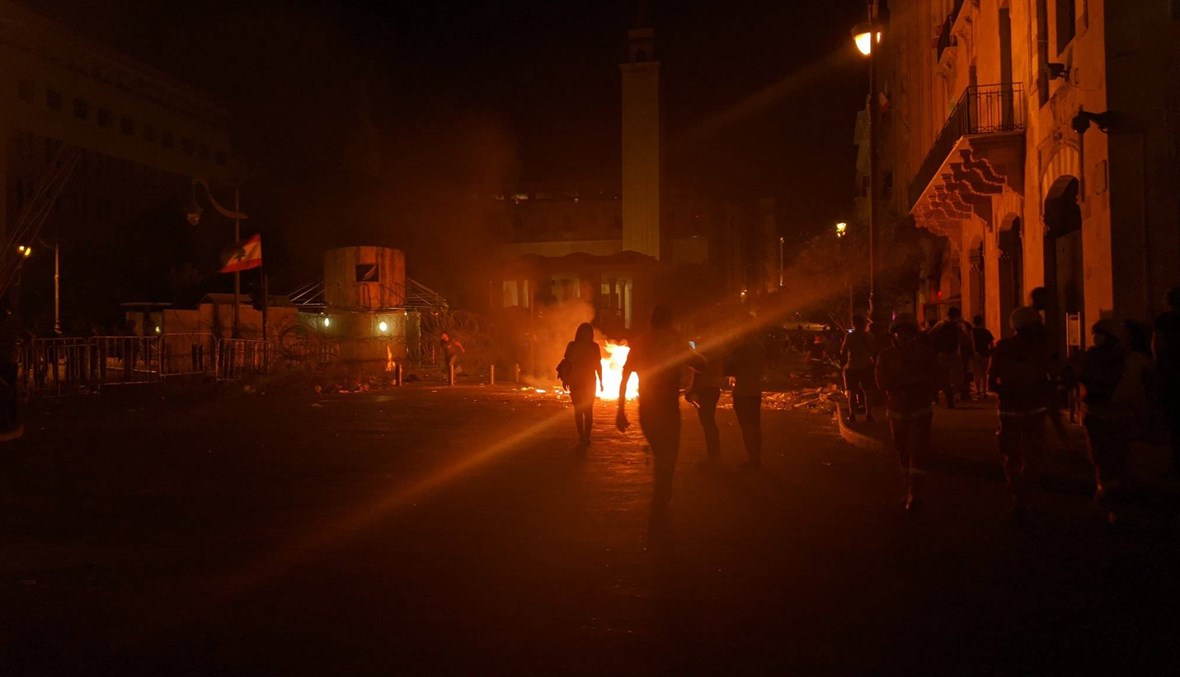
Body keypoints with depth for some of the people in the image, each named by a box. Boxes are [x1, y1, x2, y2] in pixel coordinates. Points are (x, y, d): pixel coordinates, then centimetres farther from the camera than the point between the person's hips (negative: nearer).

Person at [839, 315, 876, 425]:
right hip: (866, 367, 2)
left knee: (852, 391, 7)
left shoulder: (849, 337, -10)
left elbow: (843, 352, -10)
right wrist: (874, 364, 14)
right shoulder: (869, 337, -2)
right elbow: (875, 352, 3)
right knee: (867, 391, 12)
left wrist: (843, 364, 3)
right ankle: (868, 414, 10)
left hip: (851, 367, -2)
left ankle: (852, 415, 4)